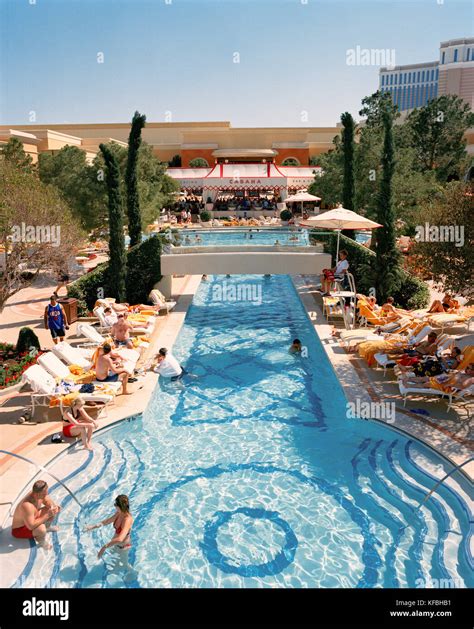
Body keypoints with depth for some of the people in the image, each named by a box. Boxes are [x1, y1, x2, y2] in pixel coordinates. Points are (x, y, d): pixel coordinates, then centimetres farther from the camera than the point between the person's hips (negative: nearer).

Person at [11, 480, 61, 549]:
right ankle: (42, 543, -3)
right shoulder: (27, 505, -40)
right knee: (41, 528, -36)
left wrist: (54, 506, -20)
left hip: (32, 519, 8)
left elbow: (48, 501, 2)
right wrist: (47, 515, -35)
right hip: (20, 529, -8)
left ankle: (47, 527, 26)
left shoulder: (39, 493, -17)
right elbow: (31, 526, -39)